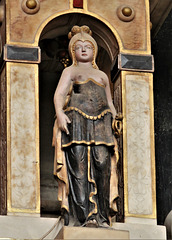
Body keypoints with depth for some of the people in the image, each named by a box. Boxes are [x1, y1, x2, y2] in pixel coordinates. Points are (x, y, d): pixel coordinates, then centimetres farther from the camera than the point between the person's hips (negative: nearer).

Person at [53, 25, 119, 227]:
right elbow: (59, 94, 0)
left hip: (100, 125, 3)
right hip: (76, 122, -3)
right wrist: (60, 113, -19)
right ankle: (84, 216, -21)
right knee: (79, 167, -15)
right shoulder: (70, 71, 17)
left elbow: (110, 104, 29)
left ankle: (102, 216, -16)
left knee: (102, 165, -13)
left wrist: (113, 119, 9)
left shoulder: (102, 76, 29)